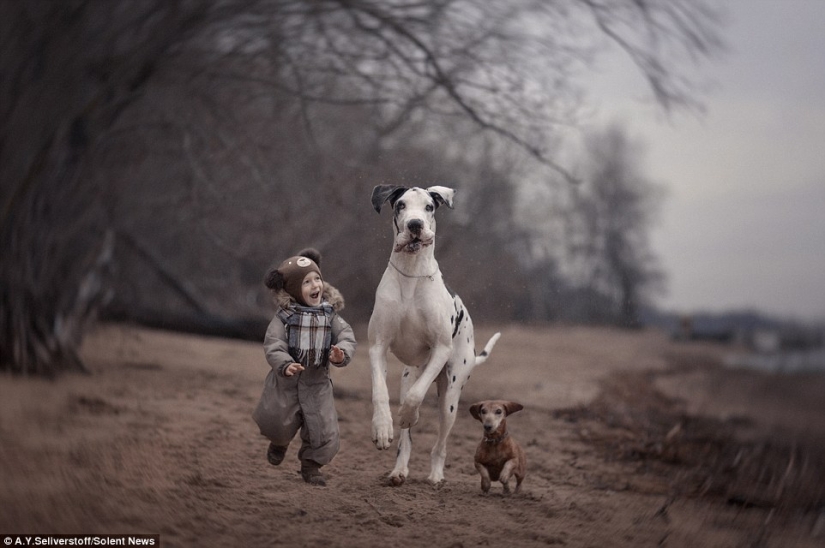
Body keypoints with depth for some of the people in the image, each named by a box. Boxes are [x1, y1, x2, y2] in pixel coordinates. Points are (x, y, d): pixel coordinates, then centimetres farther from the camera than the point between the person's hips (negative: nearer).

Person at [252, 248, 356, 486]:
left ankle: (311, 465, 21)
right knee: (277, 422, 1)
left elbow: (346, 337, -8)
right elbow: (273, 345, -16)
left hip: (318, 382, 2)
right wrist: (285, 365, -35)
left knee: (323, 429, -3)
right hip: (286, 379, -2)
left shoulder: (330, 314, -1)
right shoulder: (285, 316, -10)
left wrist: (341, 354, -30)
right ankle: (280, 441, 39)